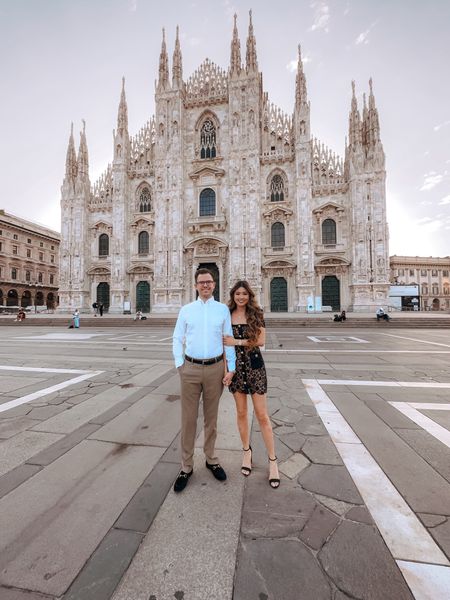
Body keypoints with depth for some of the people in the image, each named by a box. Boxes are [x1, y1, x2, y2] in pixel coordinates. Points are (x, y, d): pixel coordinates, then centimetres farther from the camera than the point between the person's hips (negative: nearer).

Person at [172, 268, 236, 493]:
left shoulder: (223, 309, 3)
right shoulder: (186, 310, 4)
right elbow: (177, 339, 6)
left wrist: (231, 369, -2)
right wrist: (179, 365, -3)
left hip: (215, 368, 0)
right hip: (190, 368, 0)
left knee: (211, 417, 15)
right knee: (188, 418, 8)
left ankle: (211, 459, 35)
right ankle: (186, 466, 25)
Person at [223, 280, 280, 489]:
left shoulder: (256, 314, -3)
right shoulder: (227, 316, 2)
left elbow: (261, 340, -11)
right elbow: (223, 343, 4)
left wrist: (237, 341, -15)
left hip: (254, 366, -2)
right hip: (235, 366, 2)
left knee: (262, 415, 3)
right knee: (241, 412, 14)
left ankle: (272, 461, 19)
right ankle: (247, 451, 35)